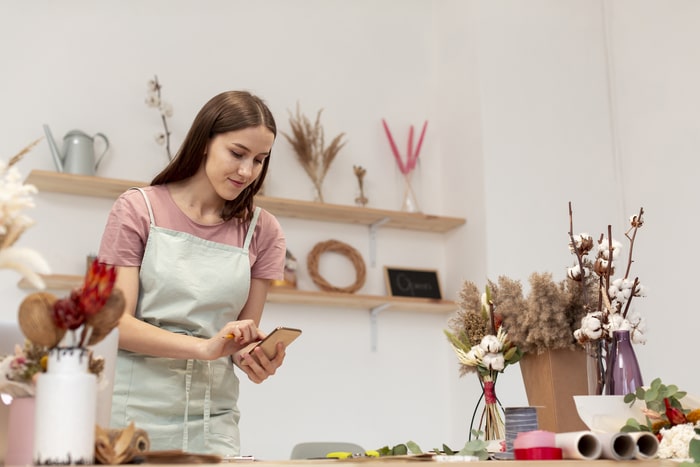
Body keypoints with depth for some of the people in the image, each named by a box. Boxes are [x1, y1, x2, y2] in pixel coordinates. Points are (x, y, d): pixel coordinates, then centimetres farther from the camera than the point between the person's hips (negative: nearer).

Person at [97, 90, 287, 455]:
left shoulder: (262, 231, 5)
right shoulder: (139, 208, -1)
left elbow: (245, 334, 8)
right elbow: (116, 323, -9)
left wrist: (259, 356, -16)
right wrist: (205, 346, -23)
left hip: (211, 420, 2)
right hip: (132, 411, -2)